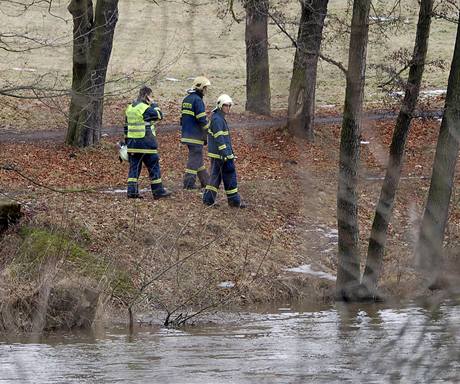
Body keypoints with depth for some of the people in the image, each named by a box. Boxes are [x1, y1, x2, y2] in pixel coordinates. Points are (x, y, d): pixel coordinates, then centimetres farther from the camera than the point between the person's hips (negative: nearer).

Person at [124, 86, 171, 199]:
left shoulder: (130, 108, 12)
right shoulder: (145, 108, -14)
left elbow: (126, 126, 16)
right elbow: (159, 115, -3)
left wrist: (127, 141, 21)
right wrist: (153, 104, 4)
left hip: (132, 142, 7)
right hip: (146, 143, -7)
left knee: (134, 167, 8)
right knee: (154, 166, 3)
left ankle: (132, 191, 2)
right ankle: (158, 191, 7)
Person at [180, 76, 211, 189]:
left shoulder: (186, 99, 14)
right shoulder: (197, 100, -16)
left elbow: (182, 117, 19)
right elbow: (202, 120, -18)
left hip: (186, 134, 10)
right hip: (195, 136, -10)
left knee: (198, 158, 17)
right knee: (194, 159, -5)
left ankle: (205, 181, 25)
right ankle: (189, 183, -6)